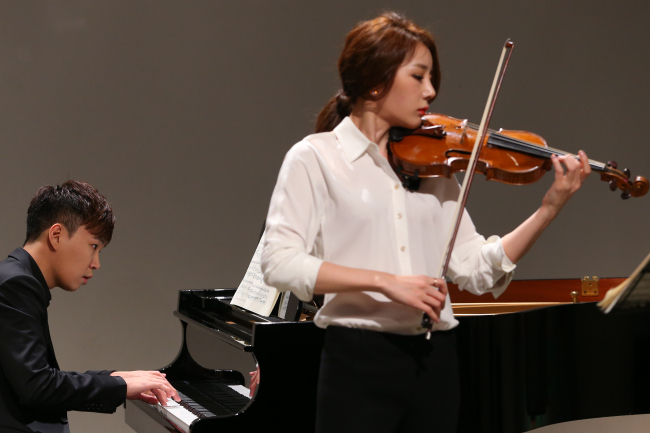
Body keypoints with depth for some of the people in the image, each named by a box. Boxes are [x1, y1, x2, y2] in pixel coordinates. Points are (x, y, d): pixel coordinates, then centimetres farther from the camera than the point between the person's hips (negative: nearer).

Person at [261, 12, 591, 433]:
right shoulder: (314, 158, -2)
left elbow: (476, 269, 5)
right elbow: (281, 263, -14)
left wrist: (550, 207, -5)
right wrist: (383, 281, -22)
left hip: (435, 362, 5)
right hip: (359, 362, -5)